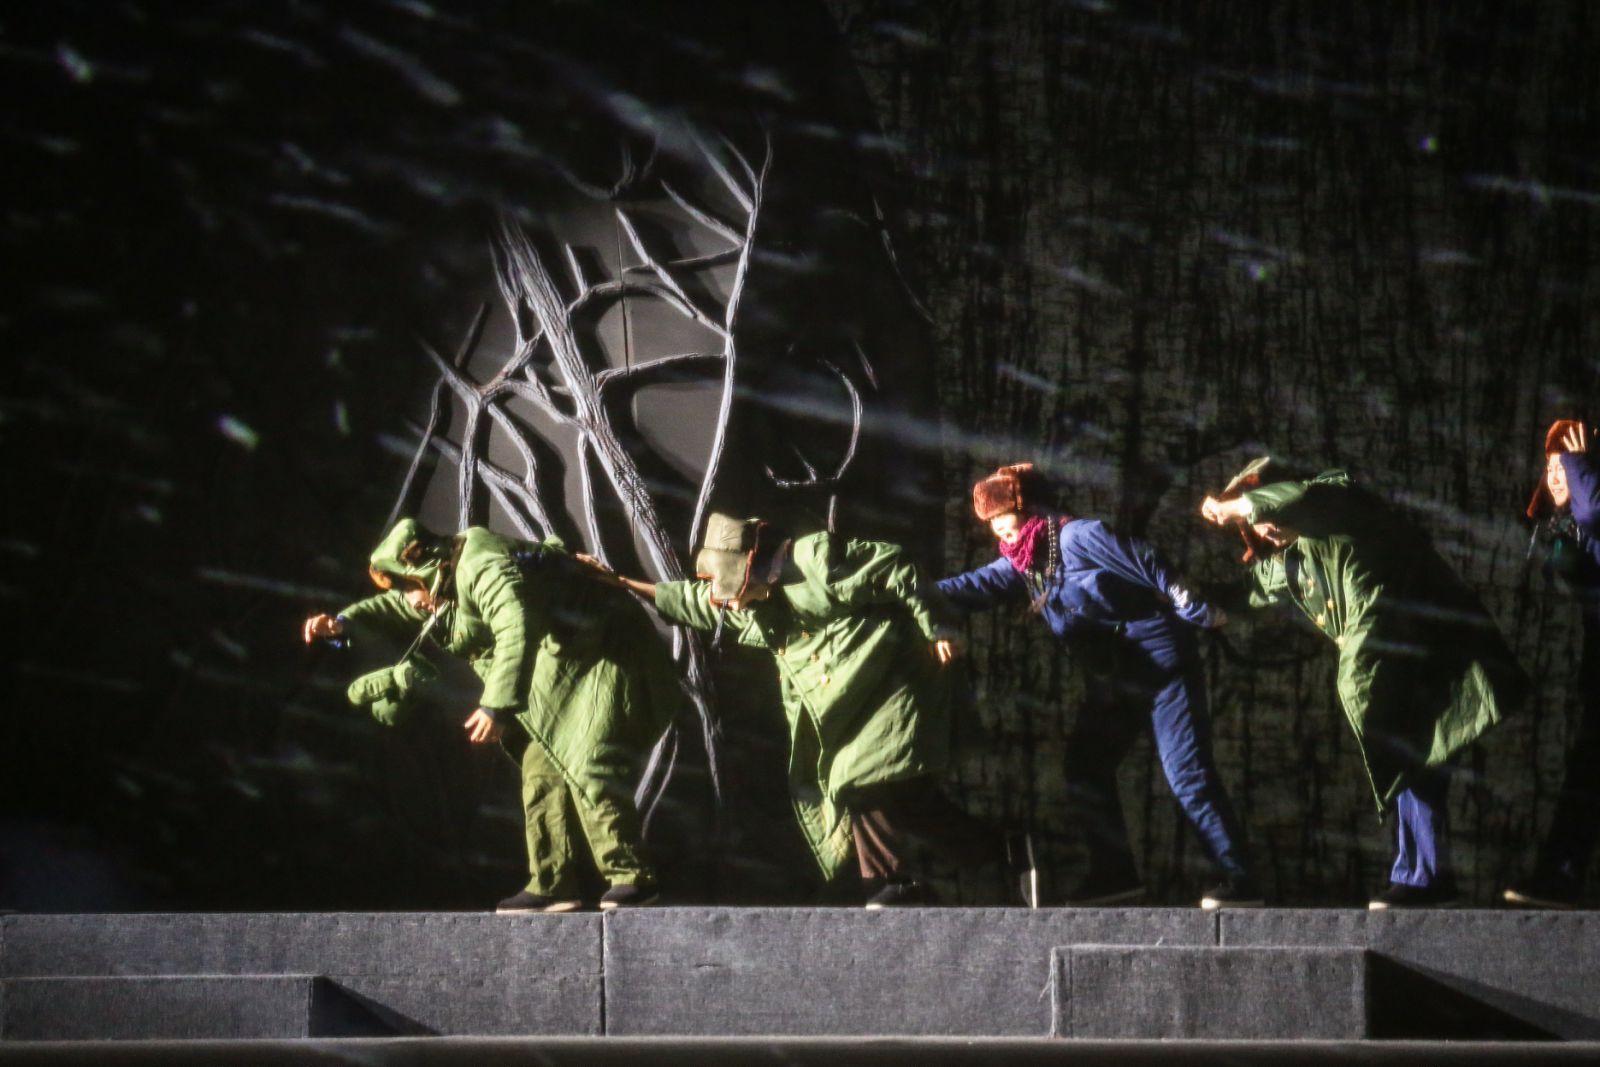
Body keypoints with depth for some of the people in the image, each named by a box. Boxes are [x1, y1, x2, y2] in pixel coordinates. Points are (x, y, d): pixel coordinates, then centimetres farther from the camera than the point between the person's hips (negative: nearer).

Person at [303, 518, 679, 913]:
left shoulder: (484, 569, -21)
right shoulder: (453, 583, 14)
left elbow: (517, 632, -35)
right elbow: (394, 608, 27)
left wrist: (497, 706, -41)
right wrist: (344, 624, 10)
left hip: (613, 658, -11)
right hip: (569, 666, 11)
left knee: (587, 769, -19)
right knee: (541, 767, 6)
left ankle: (631, 876, -18)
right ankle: (552, 885, 6)